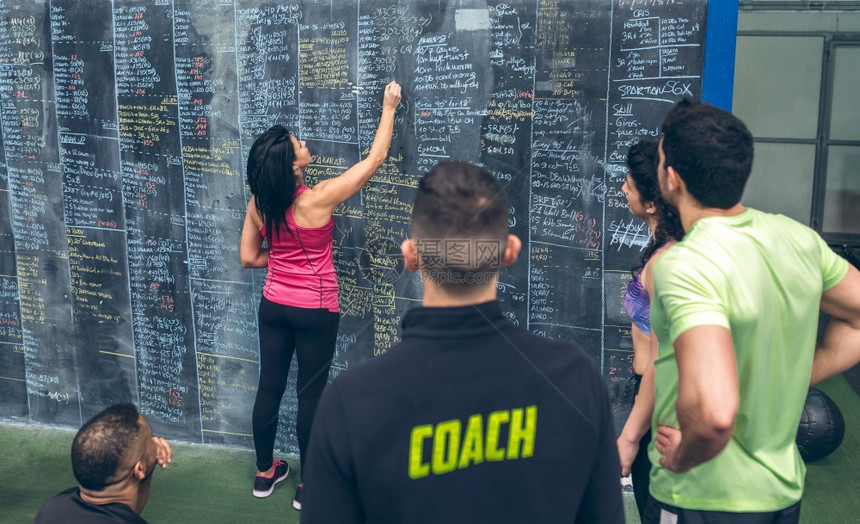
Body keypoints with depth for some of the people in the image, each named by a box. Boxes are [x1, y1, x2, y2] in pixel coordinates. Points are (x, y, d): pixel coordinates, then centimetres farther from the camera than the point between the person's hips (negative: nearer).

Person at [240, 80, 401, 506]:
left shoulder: (258, 204, -7)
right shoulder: (318, 198, -23)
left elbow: (248, 258, 2)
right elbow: (375, 159, -14)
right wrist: (389, 108, -4)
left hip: (274, 305, 5)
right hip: (315, 311, -5)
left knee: (269, 386, 16)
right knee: (311, 394, 7)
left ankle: (265, 472, 33)